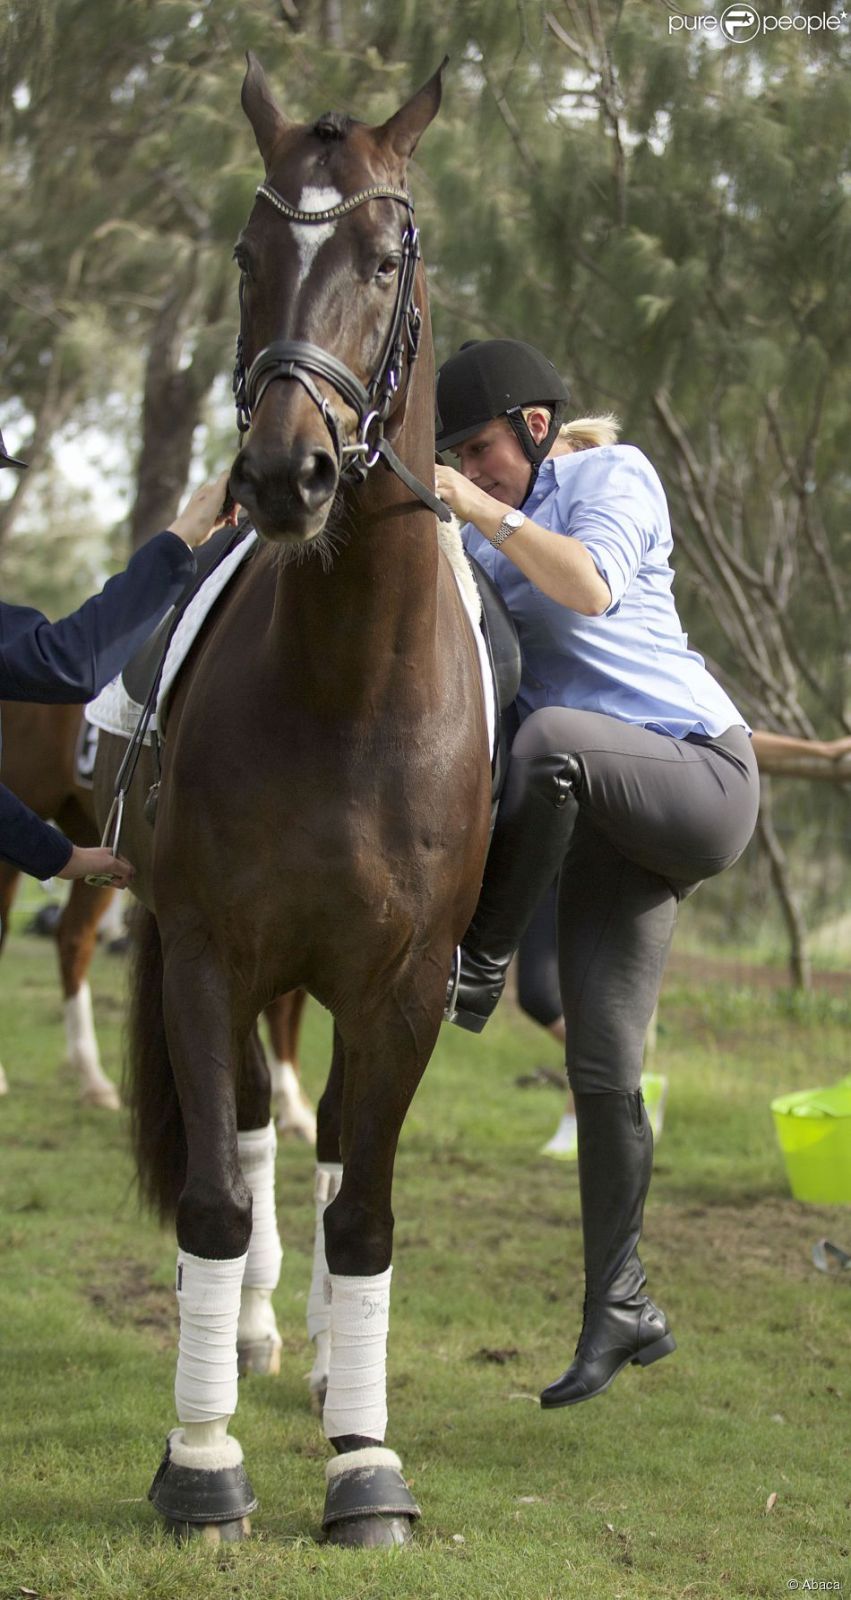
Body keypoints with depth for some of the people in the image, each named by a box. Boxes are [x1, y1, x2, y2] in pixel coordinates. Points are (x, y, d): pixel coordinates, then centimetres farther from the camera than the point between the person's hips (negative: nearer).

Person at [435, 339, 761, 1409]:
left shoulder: (614, 478, -4)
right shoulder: (496, 533, 19)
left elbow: (592, 587, -23)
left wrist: (476, 507, -21)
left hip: (704, 782, -8)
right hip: (612, 831, 8)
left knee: (550, 738, -39)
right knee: (600, 1073, 2)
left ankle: (482, 962, -19)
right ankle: (621, 1312, 11)